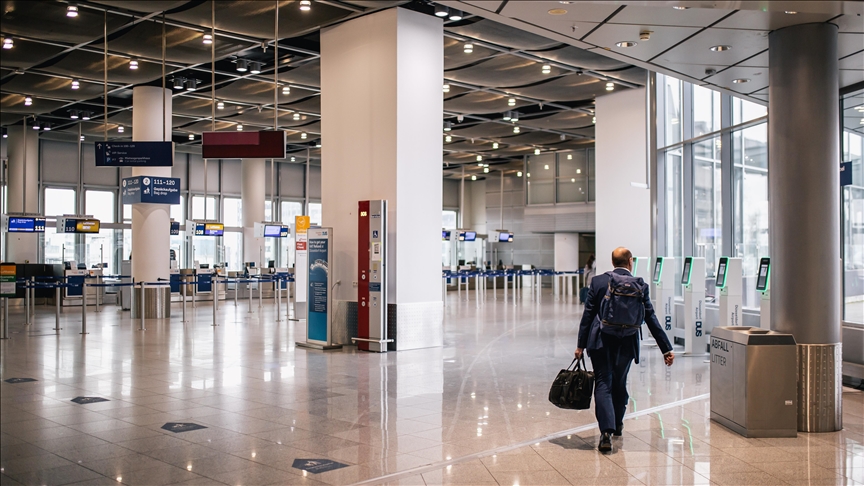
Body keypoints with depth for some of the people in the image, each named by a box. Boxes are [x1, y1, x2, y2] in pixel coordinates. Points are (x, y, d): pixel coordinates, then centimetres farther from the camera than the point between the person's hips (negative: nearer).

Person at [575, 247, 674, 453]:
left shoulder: (598, 281, -1)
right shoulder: (639, 284, -2)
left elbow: (588, 314, -1)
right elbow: (651, 318, -2)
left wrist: (580, 344, 4)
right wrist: (666, 349, 2)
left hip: (600, 342, -1)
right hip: (626, 343, 1)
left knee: (603, 384, -1)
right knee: (619, 384, 18)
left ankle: (606, 432, -16)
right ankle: (617, 425, 34)